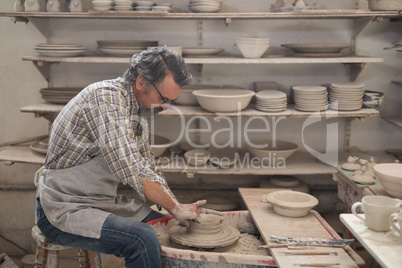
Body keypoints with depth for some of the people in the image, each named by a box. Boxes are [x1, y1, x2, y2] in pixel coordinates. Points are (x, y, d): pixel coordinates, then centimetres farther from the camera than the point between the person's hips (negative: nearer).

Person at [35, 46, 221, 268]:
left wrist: (183, 208, 2)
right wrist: (175, 208, -19)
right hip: (64, 210, -9)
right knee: (143, 239, -28)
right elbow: (131, 169, -29)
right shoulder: (105, 97, -22)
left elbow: (148, 172, 13)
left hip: (104, 202, 9)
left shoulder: (139, 109, 7)